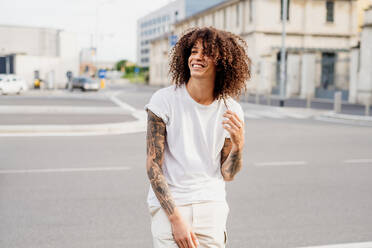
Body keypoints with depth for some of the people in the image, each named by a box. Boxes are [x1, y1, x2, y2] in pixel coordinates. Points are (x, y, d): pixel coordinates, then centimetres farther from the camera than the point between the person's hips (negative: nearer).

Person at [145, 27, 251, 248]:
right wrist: (176, 218, -15)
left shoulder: (231, 111, -1)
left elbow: (227, 175, 2)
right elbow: (153, 165, -10)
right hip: (168, 205, -2)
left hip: (211, 206, 2)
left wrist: (238, 146, -17)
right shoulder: (164, 100, -9)